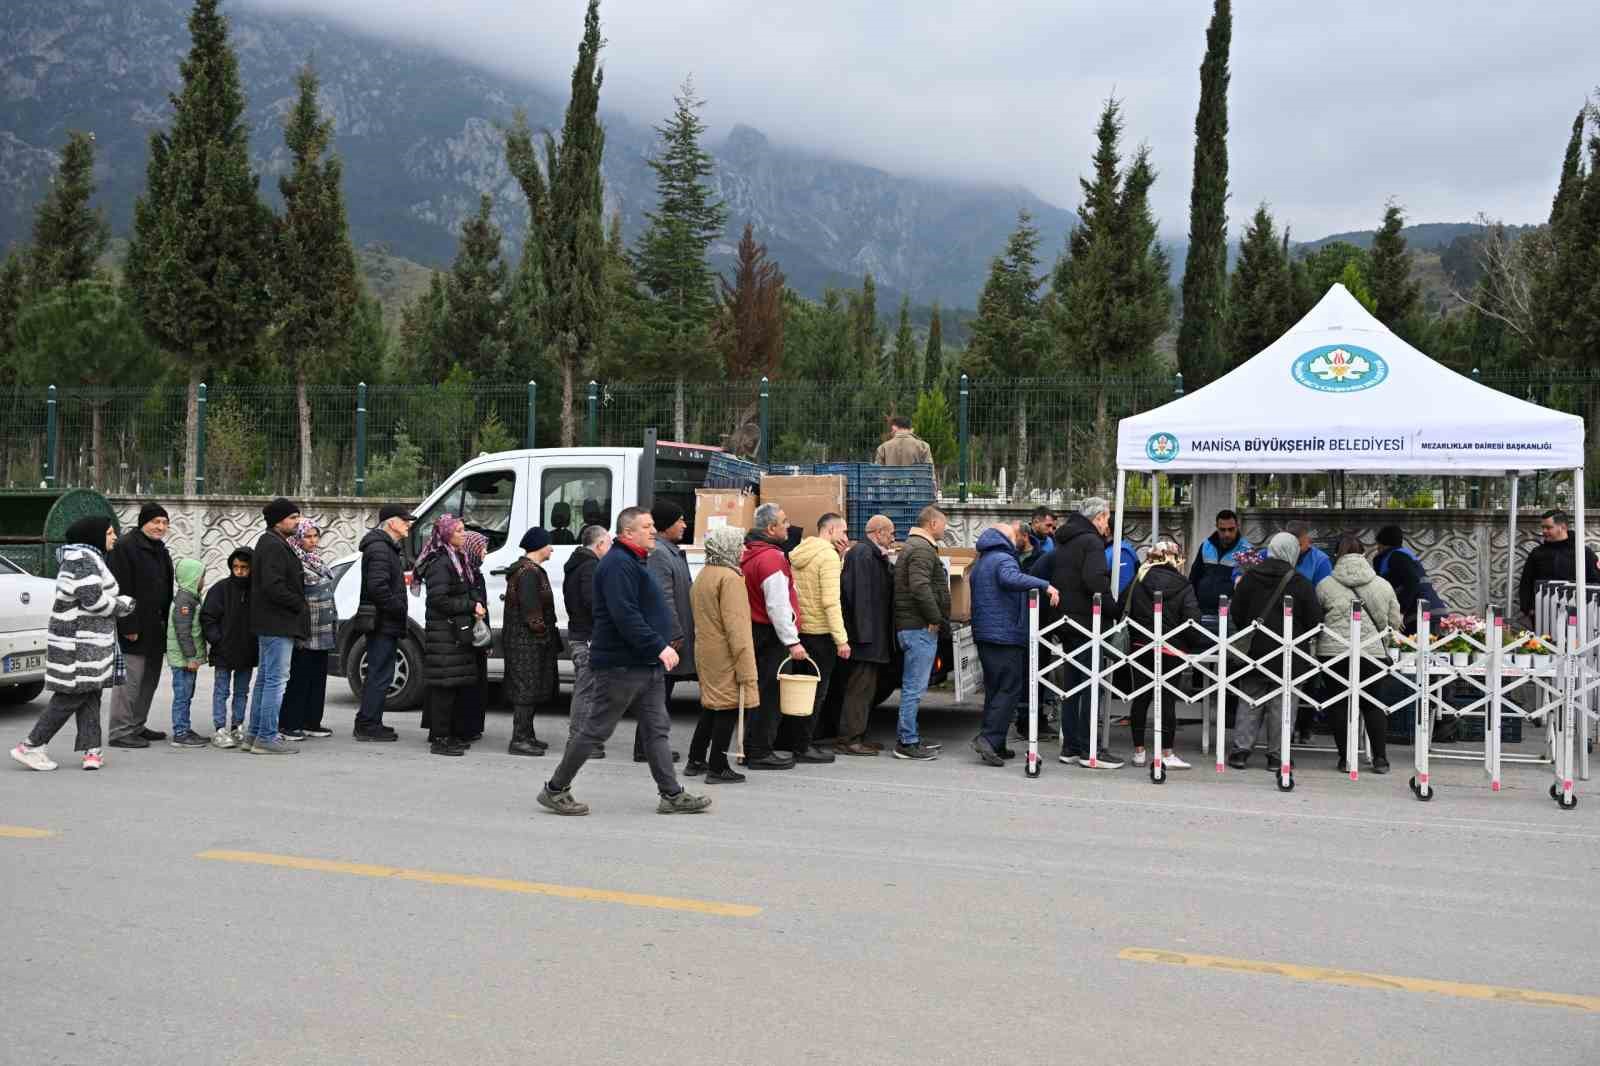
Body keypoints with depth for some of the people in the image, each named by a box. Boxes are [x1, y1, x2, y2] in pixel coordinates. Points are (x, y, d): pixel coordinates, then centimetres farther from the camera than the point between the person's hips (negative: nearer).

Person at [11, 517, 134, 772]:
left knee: (89, 694, 7)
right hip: (81, 639, -11)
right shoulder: (83, 559, -14)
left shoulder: (89, 557, 18)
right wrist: (123, 605, -7)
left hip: (90, 638, 11)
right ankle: (31, 746, -1)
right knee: (72, 696, -7)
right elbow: (92, 599, -21)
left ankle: (91, 750, 6)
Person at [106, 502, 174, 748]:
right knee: (130, 678, -7)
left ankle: (137, 726, 22)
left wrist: (165, 622, 12)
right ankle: (120, 731, -3)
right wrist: (128, 626, -21)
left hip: (154, 628, 9)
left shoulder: (160, 550, 18)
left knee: (150, 677, 13)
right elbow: (121, 590, -17)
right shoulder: (125, 547, -11)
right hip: (133, 628, -9)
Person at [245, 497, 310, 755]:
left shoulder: (271, 543, 18)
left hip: (270, 624, 11)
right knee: (276, 679, -7)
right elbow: (273, 586, -25)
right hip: (278, 623, -11)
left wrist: (297, 605, 15)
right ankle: (266, 737, -4)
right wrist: (300, 605, -14)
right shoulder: (274, 546, -16)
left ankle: (253, 735, 21)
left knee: (265, 679, 15)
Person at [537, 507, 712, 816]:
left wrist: (661, 647, 19)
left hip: (648, 665, 10)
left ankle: (672, 795, 11)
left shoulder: (634, 562, 18)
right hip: (622, 665, -10)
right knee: (596, 729, -1)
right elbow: (625, 616, -26)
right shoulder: (617, 564, -16)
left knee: (657, 730, 8)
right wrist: (659, 646, -26)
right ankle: (555, 790, 10)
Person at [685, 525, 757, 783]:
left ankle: (695, 761, 24)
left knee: (711, 706, 19)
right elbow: (735, 625, -21)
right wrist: (745, 666, -20)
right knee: (727, 708, -2)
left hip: (705, 652, 9)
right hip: (725, 655, -9)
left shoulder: (703, 576, 14)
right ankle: (717, 769, 1)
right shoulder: (730, 578, -16)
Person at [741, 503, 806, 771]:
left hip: (756, 630, 10)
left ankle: (753, 748, 24)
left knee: (762, 691, 16)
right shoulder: (771, 557, -18)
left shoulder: (750, 554, 13)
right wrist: (792, 641, -21)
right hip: (771, 635, -10)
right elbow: (778, 605, -23)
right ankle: (760, 753, 1)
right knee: (770, 693, -4)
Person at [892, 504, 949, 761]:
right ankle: (907, 742, -3)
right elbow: (920, 586, -26)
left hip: (913, 626, 11)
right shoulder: (922, 549, -13)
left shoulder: (914, 546, 21)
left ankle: (909, 738, 22)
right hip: (920, 627, -11)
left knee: (913, 686, 15)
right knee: (914, 687, -7)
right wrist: (935, 618, -17)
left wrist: (935, 618, 15)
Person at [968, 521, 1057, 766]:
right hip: (1006, 636, -9)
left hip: (983, 633, 9)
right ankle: (988, 738, -15)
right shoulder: (1004, 559, -13)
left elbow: (971, 580, 32)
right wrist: (1045, 585, -37)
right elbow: (1011, 578, -35)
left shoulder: (982, 561, 19)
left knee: (994, 689, 13)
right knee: (1010, 689, -6)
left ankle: (995, 745, 14)